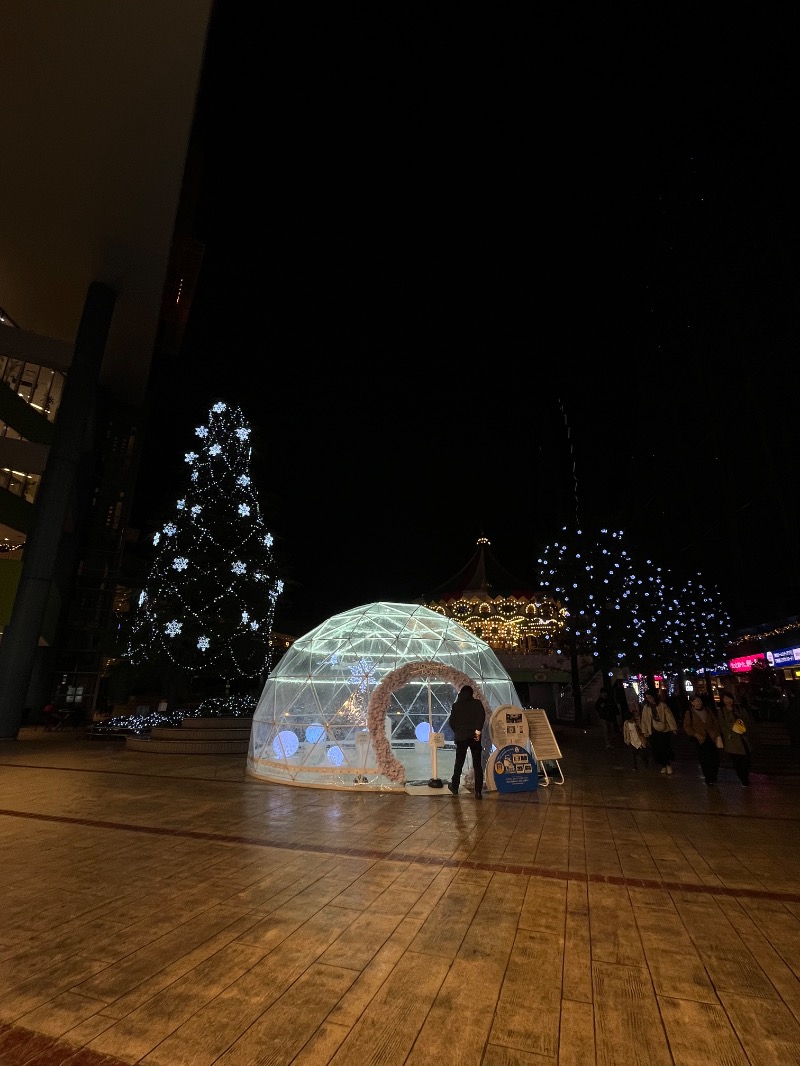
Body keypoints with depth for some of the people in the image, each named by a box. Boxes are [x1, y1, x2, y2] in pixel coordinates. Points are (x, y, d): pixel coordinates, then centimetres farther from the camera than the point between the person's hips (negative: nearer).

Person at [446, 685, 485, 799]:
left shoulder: (456, 705, 6)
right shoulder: (477, 703, 1)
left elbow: (451, 722, 4)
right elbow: (482, 716, -14)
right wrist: (478, 730, -13)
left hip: (461, 737, 1)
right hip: (474, 736, -1)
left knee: (459, 763, 15)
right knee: (477, 764, 5)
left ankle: (455, 787, 24)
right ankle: (478, 792, 0)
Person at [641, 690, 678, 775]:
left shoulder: (662, 705, -4)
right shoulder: (646, 707, 4)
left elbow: (669, 717, -5)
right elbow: (644, 720, 7)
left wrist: (673, 728, -10)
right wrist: (645, 731, 5)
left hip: (664, 730, -3)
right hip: (653, 732, 3)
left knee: (666, 748, -6)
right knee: (656, 750, 3)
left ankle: (668, 765, 17)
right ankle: (663, 765, 21)